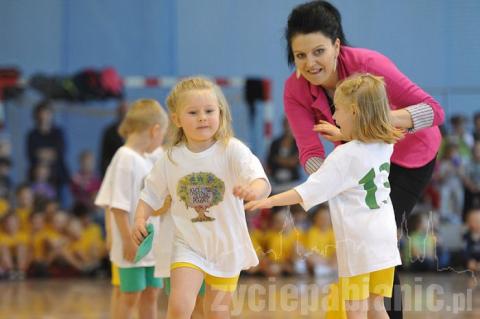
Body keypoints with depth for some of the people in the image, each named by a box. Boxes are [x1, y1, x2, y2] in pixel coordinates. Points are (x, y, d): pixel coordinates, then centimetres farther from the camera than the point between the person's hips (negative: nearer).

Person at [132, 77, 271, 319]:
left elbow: (262, 184, -28)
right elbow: (151, 195, 8)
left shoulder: (233, 151, -15)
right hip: (188, 245, 0)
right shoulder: (170, 160, -6)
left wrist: (253, 190, -52)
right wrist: (140, 220, -12)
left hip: (227, 245, 0)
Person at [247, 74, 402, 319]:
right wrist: (341, 135, 35)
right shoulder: (384, 147, 7)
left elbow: (309, 191, -17)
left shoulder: (344, 156, -13)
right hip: (385, 242, 7)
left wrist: (270, 201, -15)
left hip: (358, 246, -7)